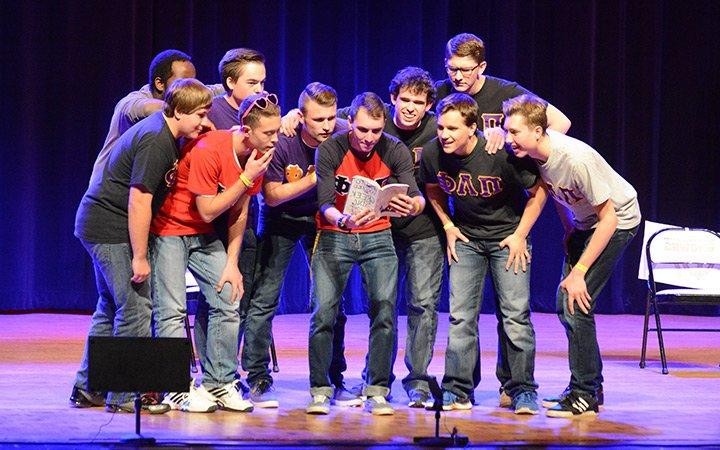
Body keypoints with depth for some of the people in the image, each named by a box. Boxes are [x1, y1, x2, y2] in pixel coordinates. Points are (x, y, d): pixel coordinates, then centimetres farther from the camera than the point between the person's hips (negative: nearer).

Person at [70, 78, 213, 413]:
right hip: (111, 229, -11)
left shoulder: (166, 134, 9)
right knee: (136, 307, -7)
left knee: (111, 307, 16)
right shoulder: (156, 142, -21)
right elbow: (139, 201, -23)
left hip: (98, 224, 11)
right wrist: (140, 257, -20)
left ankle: (87, 388, 23)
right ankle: (124, 395, -3)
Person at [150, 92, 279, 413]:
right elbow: (207, 212, -23)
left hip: (204, 236, 7)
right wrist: (247, 178, -25)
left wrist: (232, 263, -2)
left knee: (228, 301, -1)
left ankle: (219, 383, 5)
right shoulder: (208, 150, -27)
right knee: (172, 310, -10)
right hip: (169, 229, -7)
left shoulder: (257, 156, -5)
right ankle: (177, 389, -7)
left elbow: (239, 213, 3)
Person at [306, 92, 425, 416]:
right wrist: (342, 220, -43)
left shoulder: (395, 151, -10)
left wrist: (412, 205, -42)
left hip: (377, 236, 1)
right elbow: (325, 204, -21)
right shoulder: (330, 150, -15)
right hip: (334, 236, -1)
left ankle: (377, 392, -4)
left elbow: (418, 199, -17)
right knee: (324, 309, -12)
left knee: (385, 306, -12)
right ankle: (319, 390, 0)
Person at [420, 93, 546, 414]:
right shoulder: (432, 154, -14)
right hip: (466, 238, 3)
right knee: (460, 315, -3)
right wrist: (448, 226, 1)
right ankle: (457, 391, 2)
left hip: (507, 236, -3)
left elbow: (538, 192, -12)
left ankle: (522, 390, 2)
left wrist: (520, 235, -12)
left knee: (515, 314, -8)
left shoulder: (502, 154, -26)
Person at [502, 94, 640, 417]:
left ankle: (585, 395, -7)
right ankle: (591, 388, 21)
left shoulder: (576, 159, -35)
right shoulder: (533, 152, -14)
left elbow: (608, 219, -28)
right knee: (564, 304, 8)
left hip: (617, 221, -8)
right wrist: (569, 231, 10)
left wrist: (578, 271, -27)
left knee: (576, 304, -17)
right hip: (583, 221, 8)